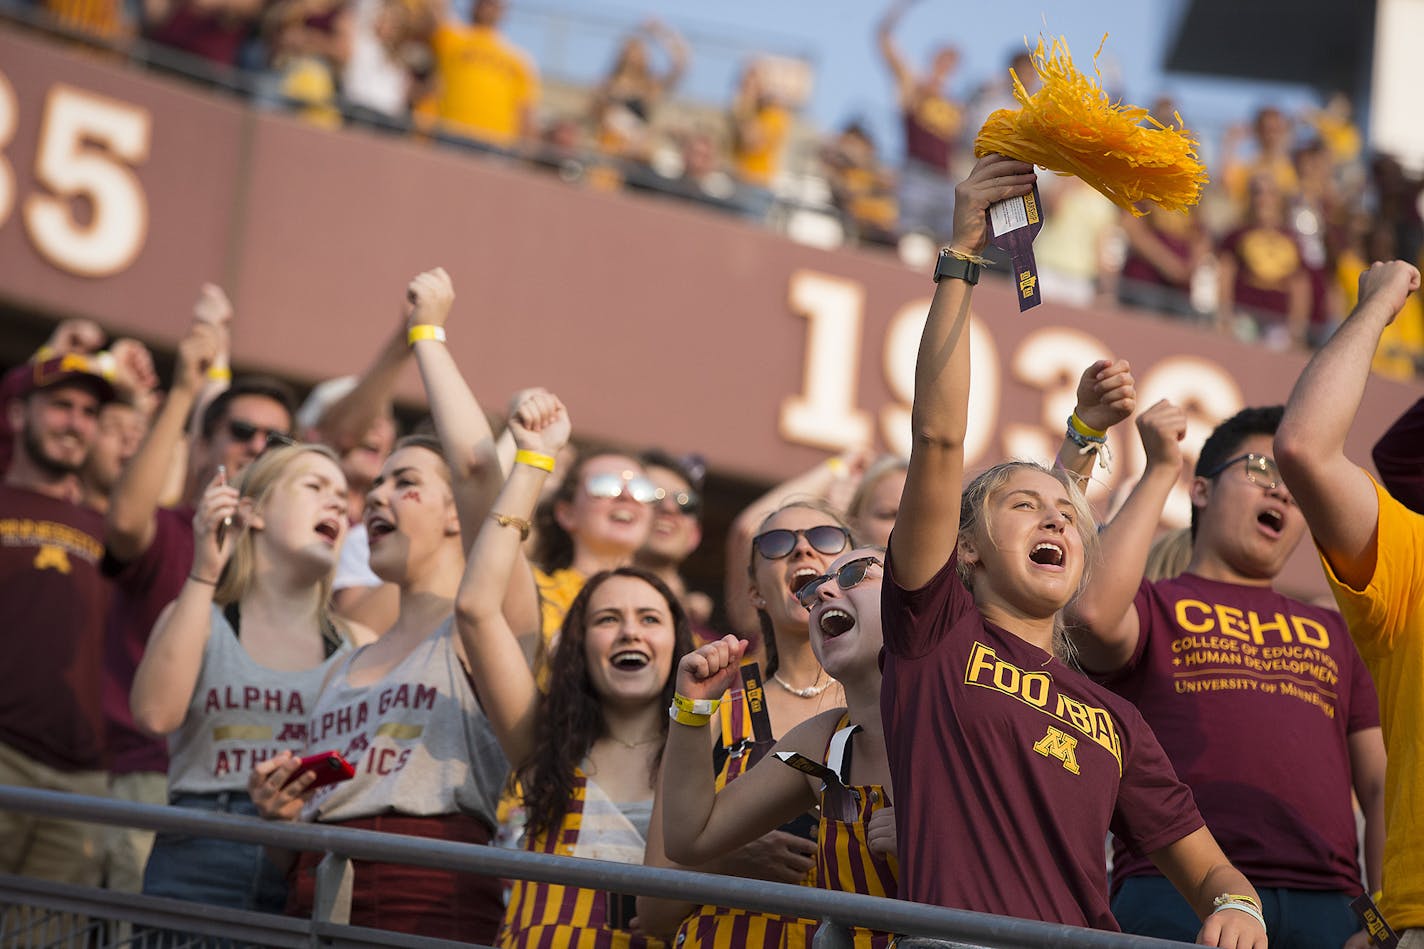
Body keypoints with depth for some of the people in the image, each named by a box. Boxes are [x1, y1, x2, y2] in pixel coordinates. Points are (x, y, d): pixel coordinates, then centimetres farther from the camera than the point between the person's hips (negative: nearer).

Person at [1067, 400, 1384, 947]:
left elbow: (1381, 787, 23)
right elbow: (1092, 612, -11)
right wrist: (1161, 470, 0)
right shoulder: (1152, 607, 15)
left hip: (1325, 902, 4)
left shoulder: (1333, 634, 28)